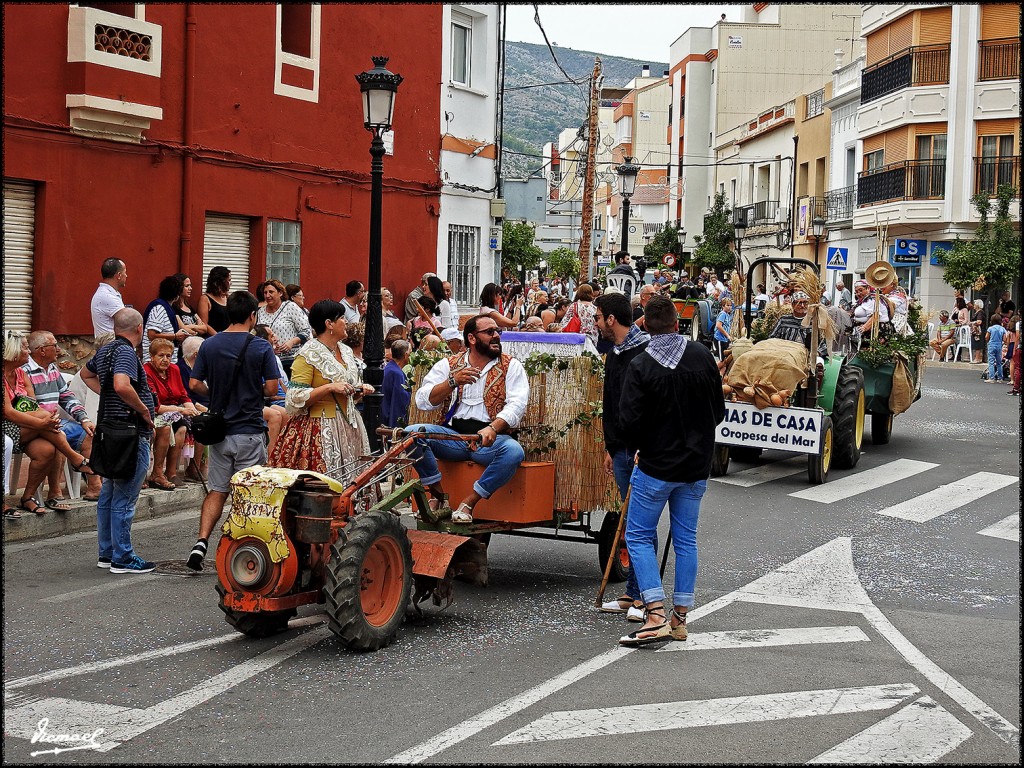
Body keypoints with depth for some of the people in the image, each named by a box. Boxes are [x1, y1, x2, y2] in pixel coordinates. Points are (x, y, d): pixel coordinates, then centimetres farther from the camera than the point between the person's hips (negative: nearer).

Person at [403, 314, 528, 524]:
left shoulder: (511, 366, 9)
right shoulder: (448, 365, 13)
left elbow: (516, 405, -6)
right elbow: (422, 401, 4)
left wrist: (493, 428, -26)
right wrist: (453, 382, -12)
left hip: (489, 438, -1)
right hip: (453, 435, 2)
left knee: (514, 451, -35)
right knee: (411, 433, -23)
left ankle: (468, 503, -20)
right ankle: (439, 495, -10)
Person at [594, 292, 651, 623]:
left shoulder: (646, 352, -12)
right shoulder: (614, 354, 17)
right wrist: (610, 448, 23)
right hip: (622, 449, 9)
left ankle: (643, 596, 1)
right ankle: (633, 593, 15)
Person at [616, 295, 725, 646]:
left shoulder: (641, 366, -15)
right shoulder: (703, 357, -2)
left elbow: (628, 420, -18)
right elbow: (719, 409, 6)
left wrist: (636, 447, 2)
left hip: (656, 465, -4)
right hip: (697, 467, 5)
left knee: (638, 536, 5)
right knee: (686, 539, 13)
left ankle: (656, 615, -8)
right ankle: (680, 617, 17)